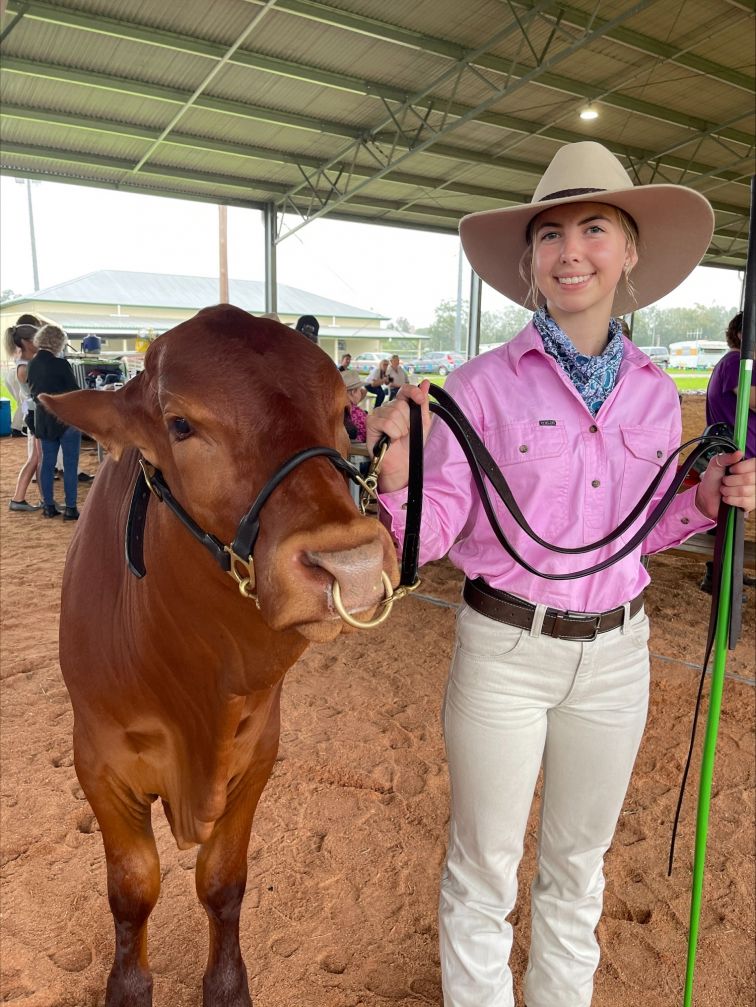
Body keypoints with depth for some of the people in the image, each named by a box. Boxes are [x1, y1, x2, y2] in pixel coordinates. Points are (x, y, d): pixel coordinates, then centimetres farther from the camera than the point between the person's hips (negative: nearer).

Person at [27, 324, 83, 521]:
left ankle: (48, 506, 16)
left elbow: (34, 391, 14)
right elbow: (74, 392, -9)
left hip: (43, 420, 7)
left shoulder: (32, 365, 5)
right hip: (66, 419, -6)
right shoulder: (60, 364, -15)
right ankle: (70, 509, 0)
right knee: (70, 465, -1)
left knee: (47, 463, 11)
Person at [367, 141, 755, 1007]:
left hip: (615, 652, 4)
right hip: (504, 650, -3)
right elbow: (431, 533, -13)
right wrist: (398, 467, -32)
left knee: (578, 863, 24)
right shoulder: (481, 385, -13)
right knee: (483, 870, 16)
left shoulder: (654, 393, 0)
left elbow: (637, 532, 10)